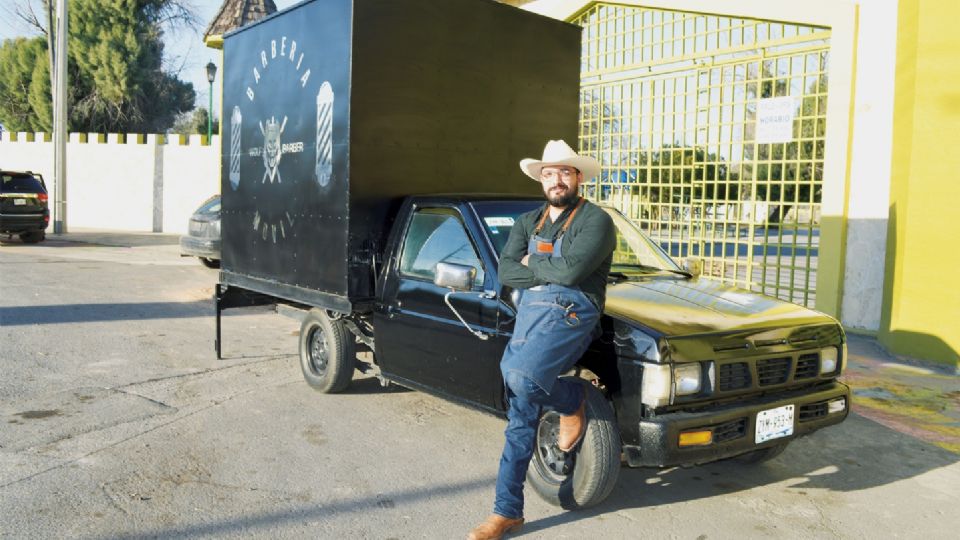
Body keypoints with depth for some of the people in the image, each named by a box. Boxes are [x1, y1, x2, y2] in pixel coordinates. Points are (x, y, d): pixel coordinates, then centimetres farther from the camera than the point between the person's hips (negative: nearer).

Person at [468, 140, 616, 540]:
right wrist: (549, 271, -7)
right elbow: (505, 272, 6)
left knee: (521, 378, -31)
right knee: (521, 414, 2)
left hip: (568, 313, -6)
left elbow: (571, 270, -17)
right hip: (527, 314, 6)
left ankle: (573, 402, 3)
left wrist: (532, 264, 0)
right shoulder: (527, 222, 19)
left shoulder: (595, 220, -1)